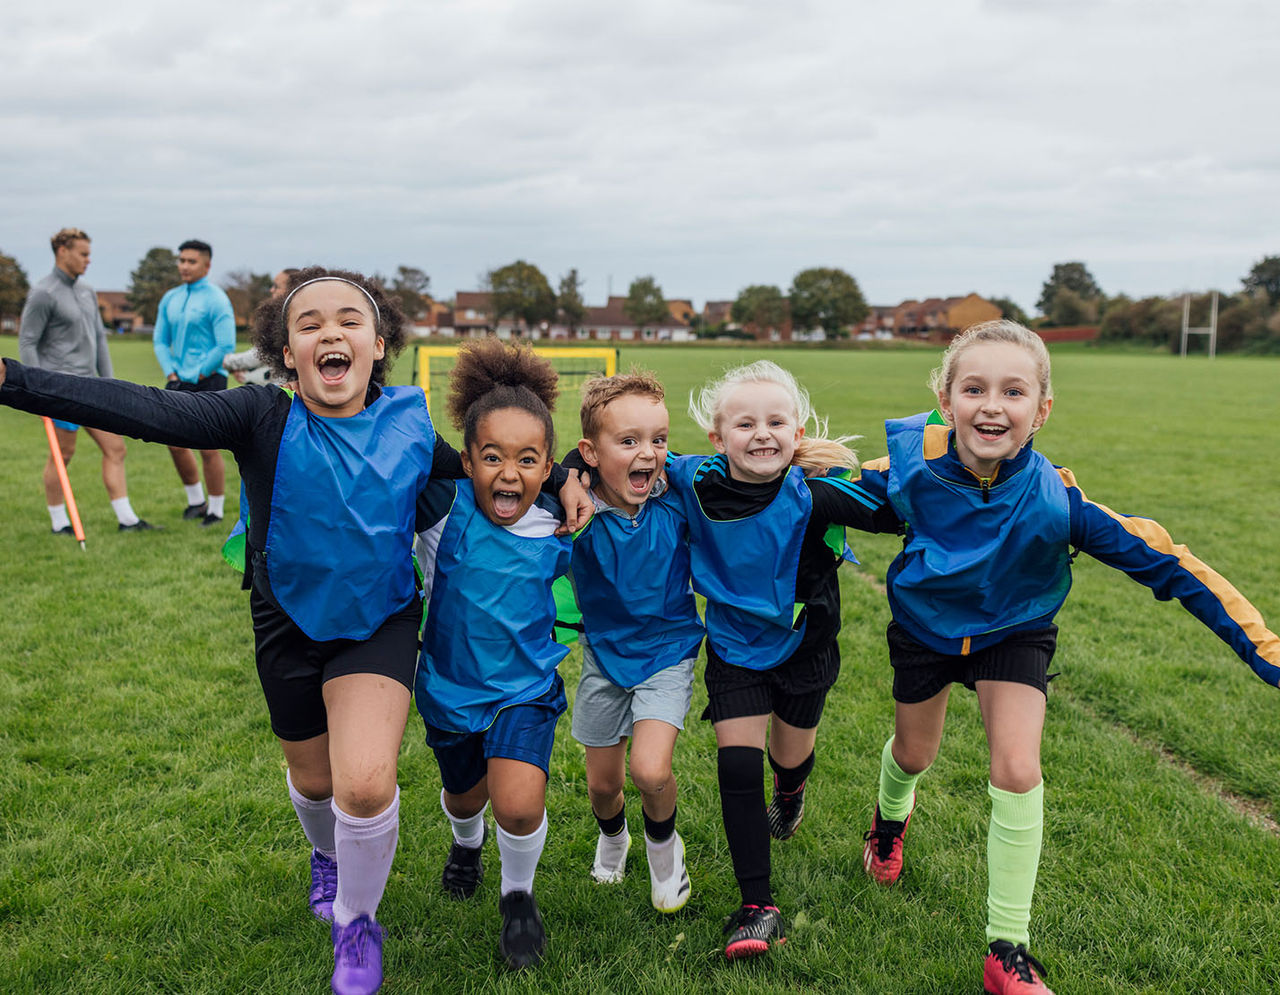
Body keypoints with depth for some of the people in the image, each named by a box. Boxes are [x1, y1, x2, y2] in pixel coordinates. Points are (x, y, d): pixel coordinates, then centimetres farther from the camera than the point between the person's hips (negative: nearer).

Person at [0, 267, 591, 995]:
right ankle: (329, 855, 61)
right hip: (292, 624, 1)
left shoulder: (412, 424, -14)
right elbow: (148, 410, -31)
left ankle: (358, 923, 12)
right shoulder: (265, 418, -19)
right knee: (314, 780, 21)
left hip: (380, 623, -1)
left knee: (366, 783, -21)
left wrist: (563, 478, -7)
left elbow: (487, 473, 4)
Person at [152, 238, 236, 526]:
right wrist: (171, 373, 4)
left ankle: (216, 510, 9)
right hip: (179, 383, 7)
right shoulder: (170, 299, 12)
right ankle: (196, 501, 27)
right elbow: (160, 340, 17)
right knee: (176, 445, 10)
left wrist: (199, 373, -12)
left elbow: (226, 346, -15)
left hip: (207, 382, -7)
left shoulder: (216, 300, -9)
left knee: (208, 450, -3)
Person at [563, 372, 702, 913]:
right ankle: (612, 835, 51)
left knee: (650, 770, -19)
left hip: (668, 651, -1)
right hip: (604, 653, 1)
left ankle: (663, 842, 16)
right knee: (603, 784, 14)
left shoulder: (678, 500, -18)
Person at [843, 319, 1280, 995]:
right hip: (925, 627, 1)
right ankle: (891, 814, 60)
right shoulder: (912, 465, -31)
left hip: (1013, 634, -1)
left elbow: (1166, 564, -27)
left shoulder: (1056, 498, -33)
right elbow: (832, 499, -7)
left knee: (1017, 772, -15)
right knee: (913, 753, 20)